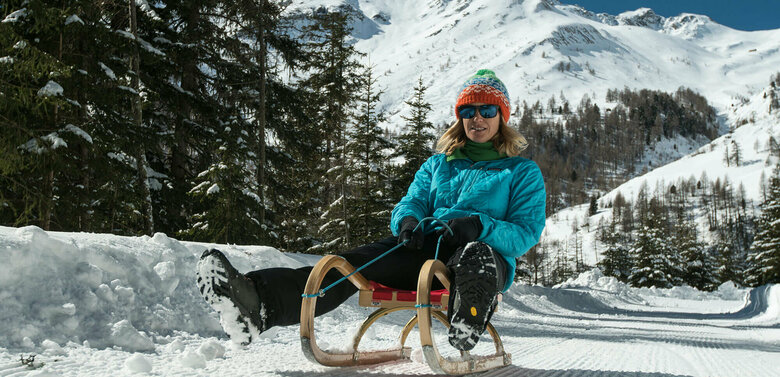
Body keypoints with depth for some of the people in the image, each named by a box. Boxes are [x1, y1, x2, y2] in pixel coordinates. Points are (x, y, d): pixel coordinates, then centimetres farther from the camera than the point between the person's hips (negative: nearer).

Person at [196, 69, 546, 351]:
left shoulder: (523, 172, 15)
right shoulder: (437, 165, 27)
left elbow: (527, 232, 4)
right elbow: (412, 203, 17)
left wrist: (480, 227, -17)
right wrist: (407, 221, -10)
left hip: (487, 254, -2)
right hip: (427, 248, 3)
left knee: (476, 255, -42)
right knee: (356, 261, -26)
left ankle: (465, 332, -72)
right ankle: (259, 304, -49)